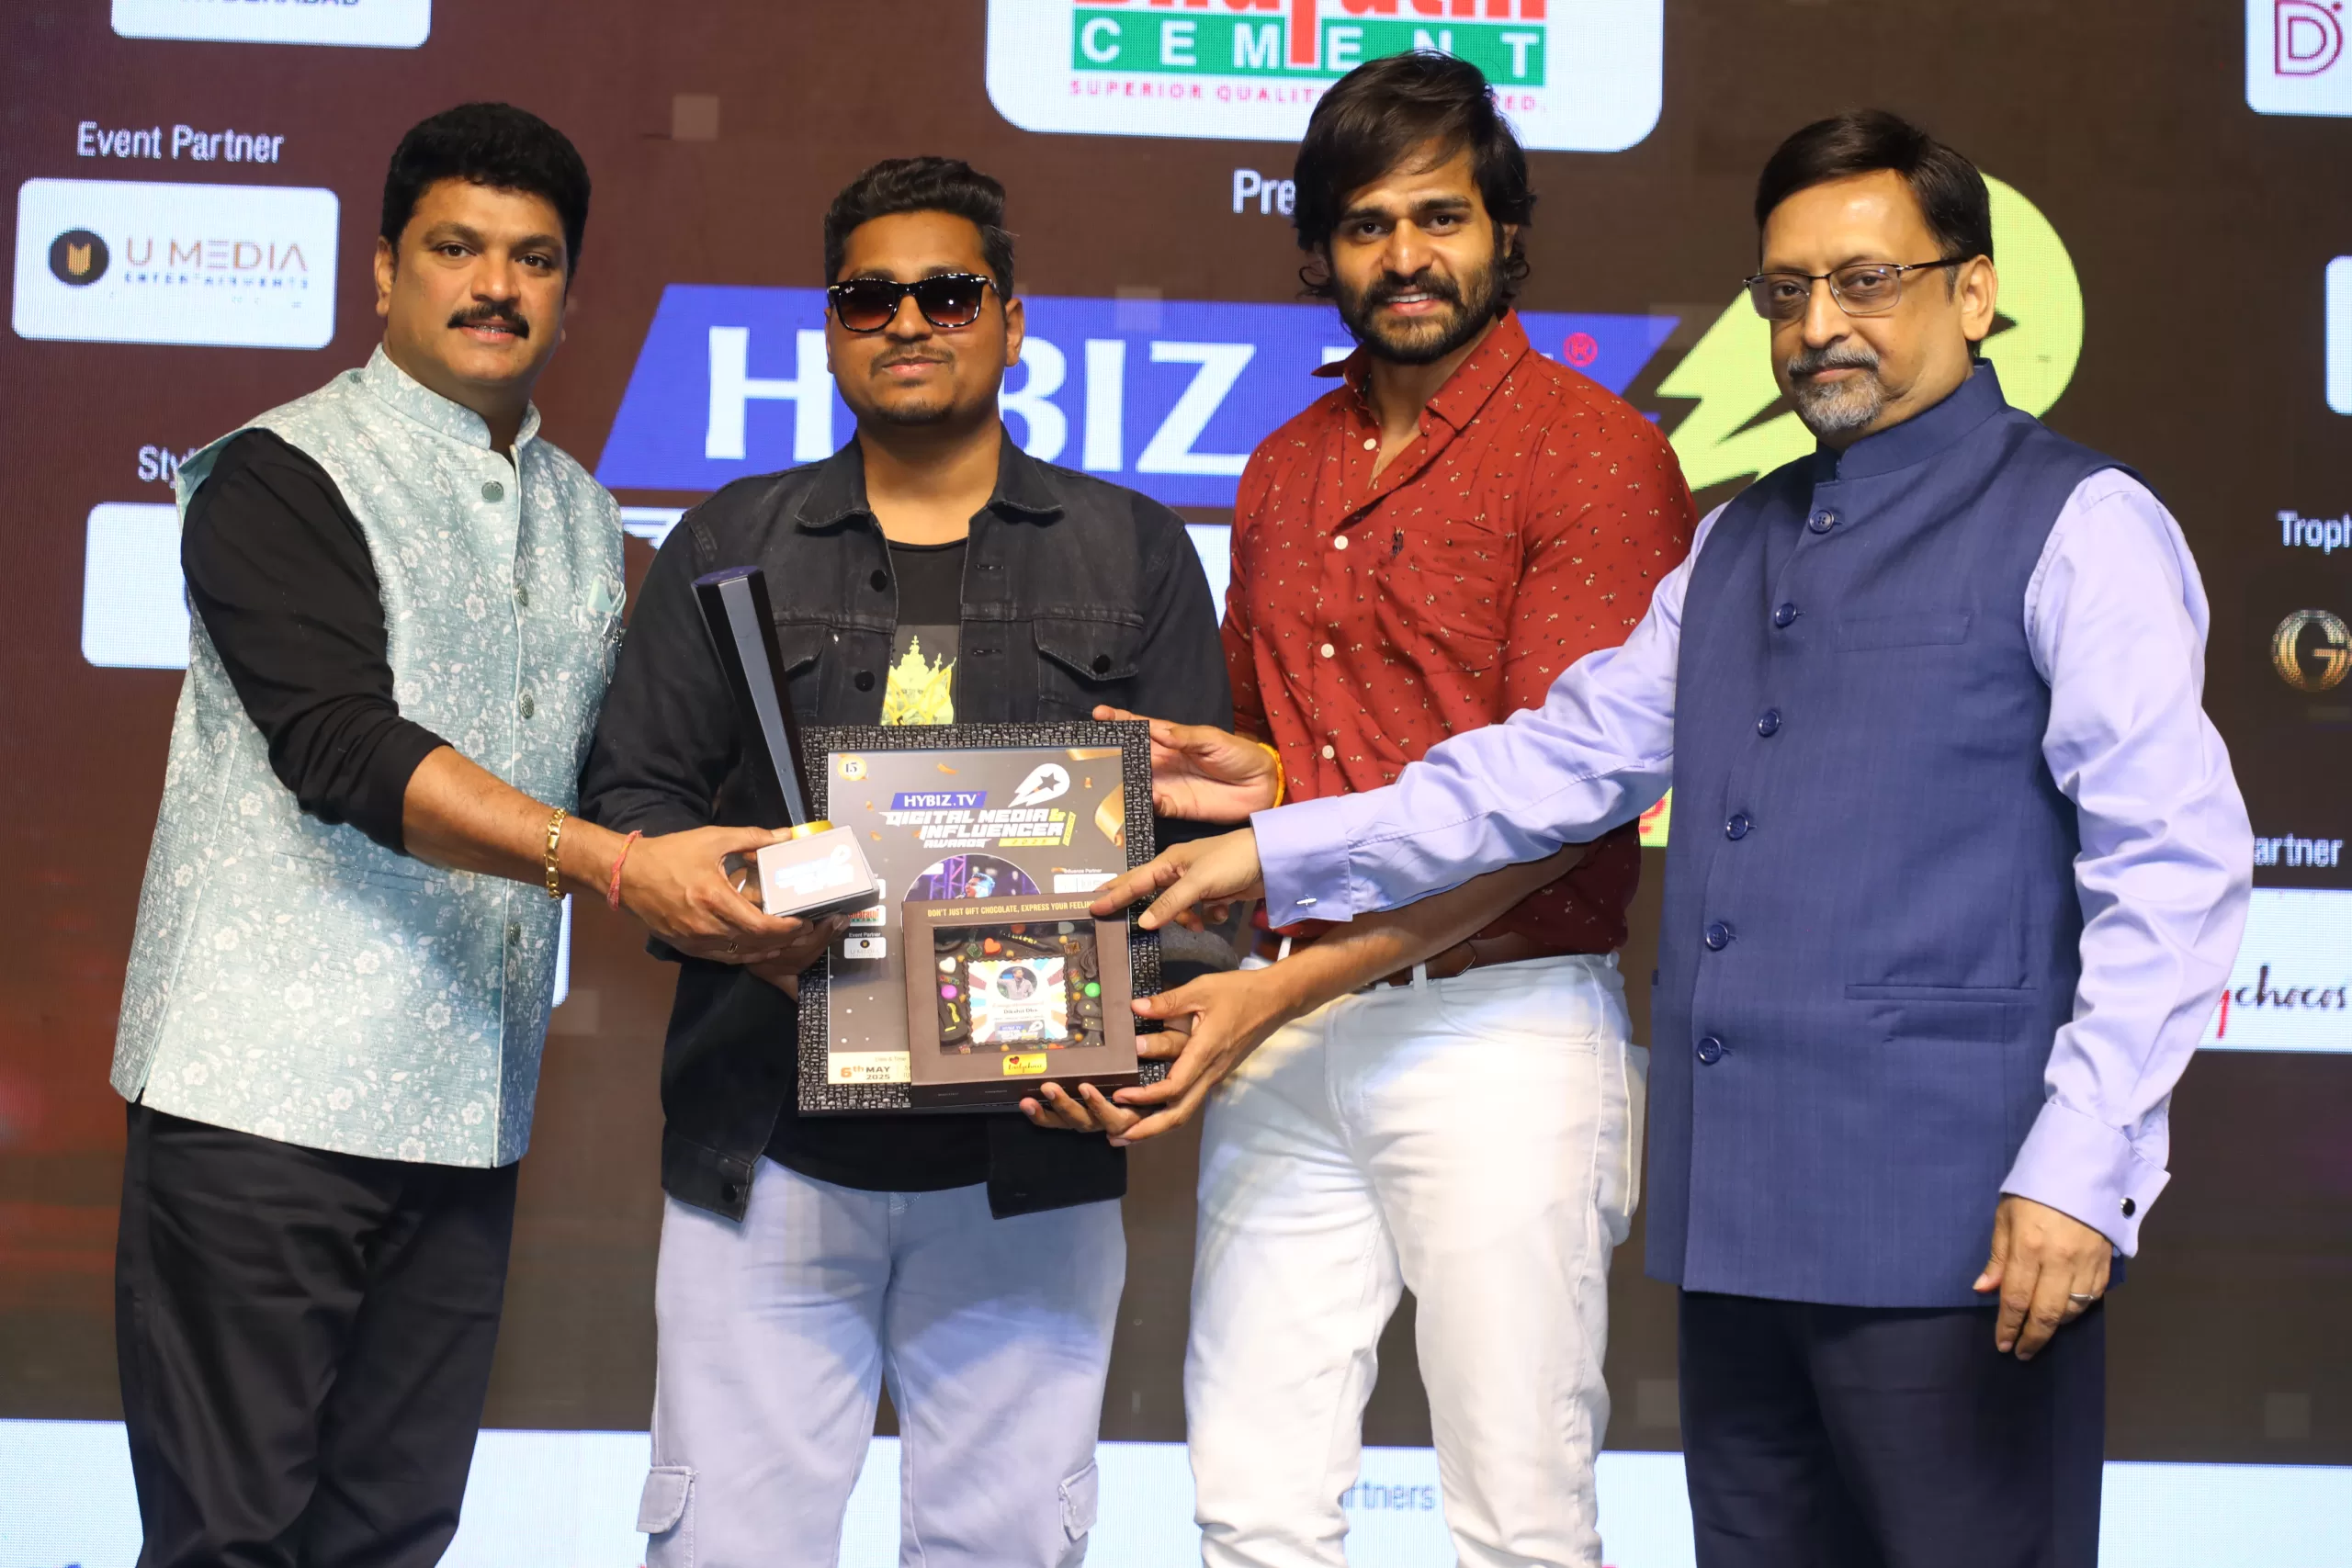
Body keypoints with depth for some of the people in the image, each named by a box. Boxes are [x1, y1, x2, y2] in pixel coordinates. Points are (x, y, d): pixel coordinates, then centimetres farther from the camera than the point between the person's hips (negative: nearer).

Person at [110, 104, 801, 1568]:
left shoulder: (582, 521, 17)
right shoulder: (283, 480, -5)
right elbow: (348, 750, -18)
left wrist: (735, 894, 6)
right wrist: (617, 865, -27)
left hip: (467, 1113, 6)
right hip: (268, 1098, -6)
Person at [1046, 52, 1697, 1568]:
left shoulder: (1593, 452, -5)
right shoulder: (1286, 473, 17)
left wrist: (1291, 983, -17)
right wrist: (1251, 776, 4)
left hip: (1500, 1028, -6)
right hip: (1285, 1035, 6)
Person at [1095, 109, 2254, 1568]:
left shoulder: (2077, 527, -4)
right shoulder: (1743, 542, 19)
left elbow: (2173, 870, -10)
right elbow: (1566, 758, 23)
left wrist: (2079, 1171, -17)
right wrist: (1280, 854, 16)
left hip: (1952, 1226, -7)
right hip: (1743, 1216, 7)